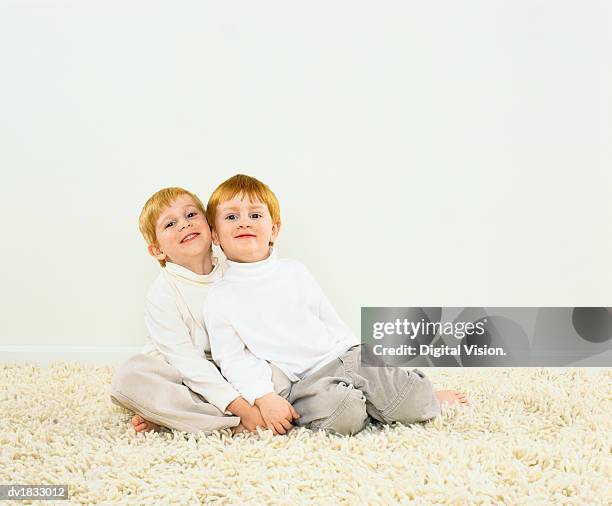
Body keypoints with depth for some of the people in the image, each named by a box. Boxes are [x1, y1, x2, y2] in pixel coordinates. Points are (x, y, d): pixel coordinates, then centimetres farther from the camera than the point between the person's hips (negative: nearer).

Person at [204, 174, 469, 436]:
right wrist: (264, 397, -18)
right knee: (341, 414, -34)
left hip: (349, 356, 3)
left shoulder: (295, 272, 11)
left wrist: (357, 355, 14)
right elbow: (235, 360, -5)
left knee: (414, 406, -15)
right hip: (301, 383, -3)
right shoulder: (219, 299, 0)